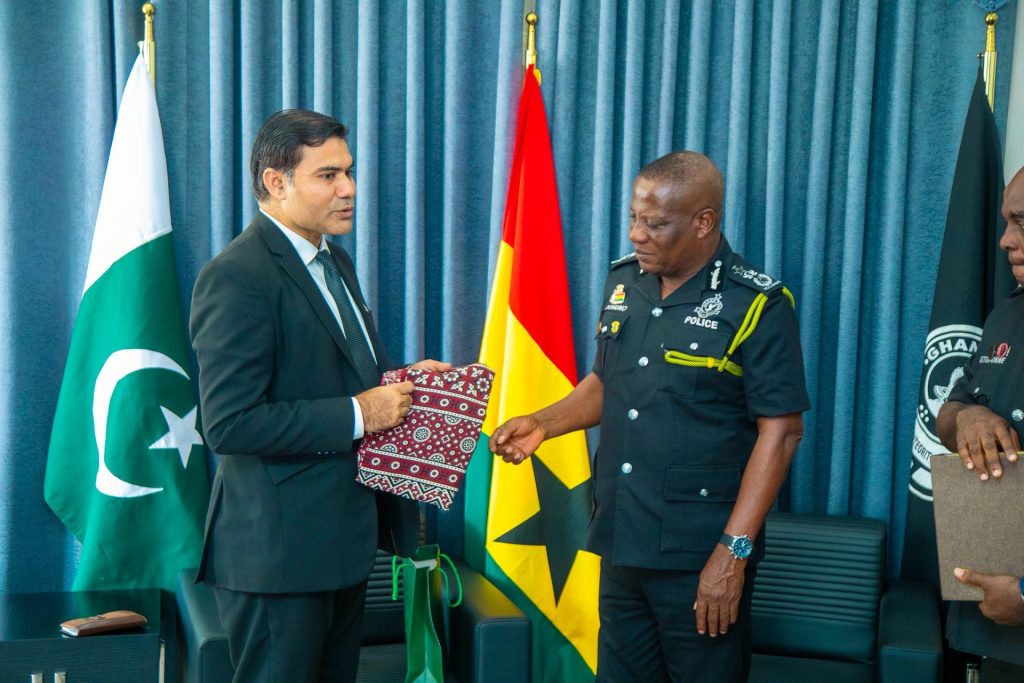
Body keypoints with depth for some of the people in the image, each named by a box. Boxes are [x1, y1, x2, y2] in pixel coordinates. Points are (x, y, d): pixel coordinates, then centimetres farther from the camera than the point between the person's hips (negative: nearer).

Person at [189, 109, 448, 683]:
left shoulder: (334, 262, 12)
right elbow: (230, 423, -25)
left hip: (347, 533, 9)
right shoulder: (238, 277, -19)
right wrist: (356, 415, -23)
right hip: (279, 546, -9)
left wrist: (401, 379, 3)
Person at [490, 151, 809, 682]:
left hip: (698, 558, -6)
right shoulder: (624, 282, 6)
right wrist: (544, 423, 0)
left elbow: (780, 432, -14)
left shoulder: (757, 305, -12)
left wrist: (733, 551, -18)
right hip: (620, 544, 6)